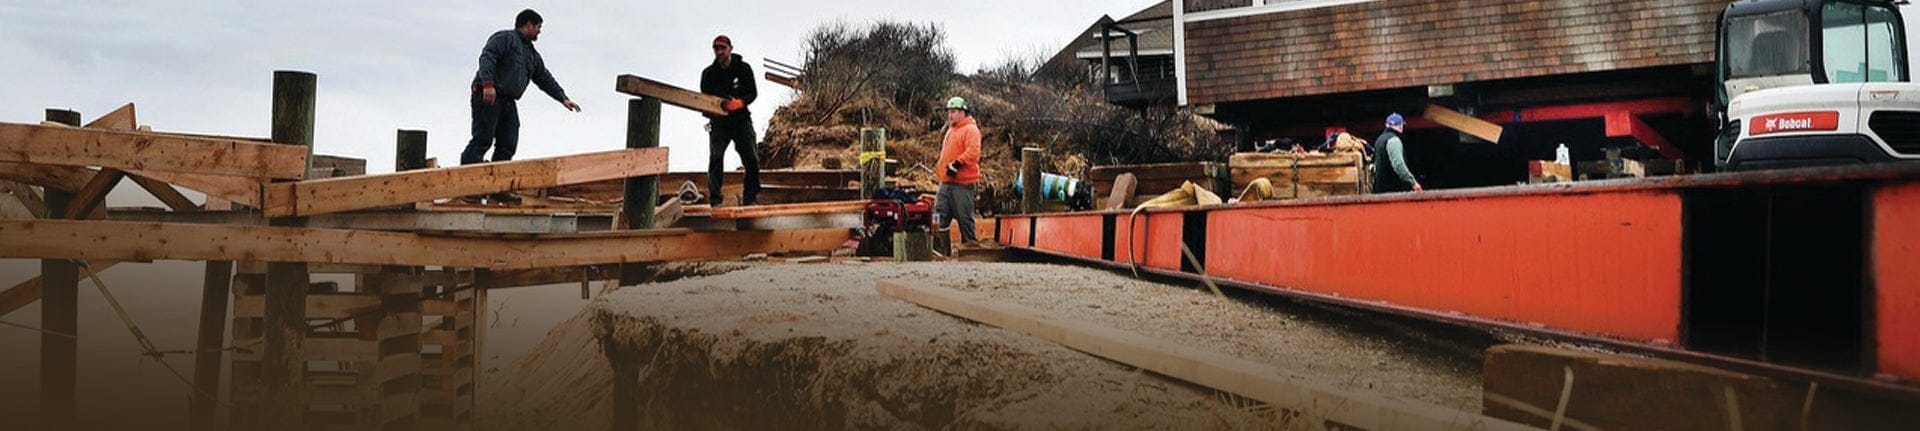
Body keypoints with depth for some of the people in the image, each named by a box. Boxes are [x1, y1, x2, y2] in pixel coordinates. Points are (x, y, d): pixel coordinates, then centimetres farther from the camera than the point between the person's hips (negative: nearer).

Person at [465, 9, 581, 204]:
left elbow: (545, 78, 26)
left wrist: (563, 98, 15)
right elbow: (487, 58, -14)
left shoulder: (532, 55, 26)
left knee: (507, 145, 0)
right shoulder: (505, 38, 0)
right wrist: (488, 84, -27)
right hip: (487, 97, -9)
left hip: (508, 102, 9)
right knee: (483, 140, -14)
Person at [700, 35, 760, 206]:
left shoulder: (743, 68, 2)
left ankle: (750, 199, 6)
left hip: (741, 120, 0)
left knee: (751, 160, -4)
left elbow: (753, 93, -2)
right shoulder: (708, 73, 5)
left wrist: (739, 103, -21)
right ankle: (715, 199, -13)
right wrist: (711, 111, -13)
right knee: (715, 158, -14)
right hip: (719, 123, 0)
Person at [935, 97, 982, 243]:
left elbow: (973, 152, -23)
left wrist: (957, 164, -27)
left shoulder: (971, 130, -8)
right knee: (940, 214, 3)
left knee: (965, 217, -2)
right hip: (946, 182, 9)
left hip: (963, 183, -9)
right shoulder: (951, 130, 20)